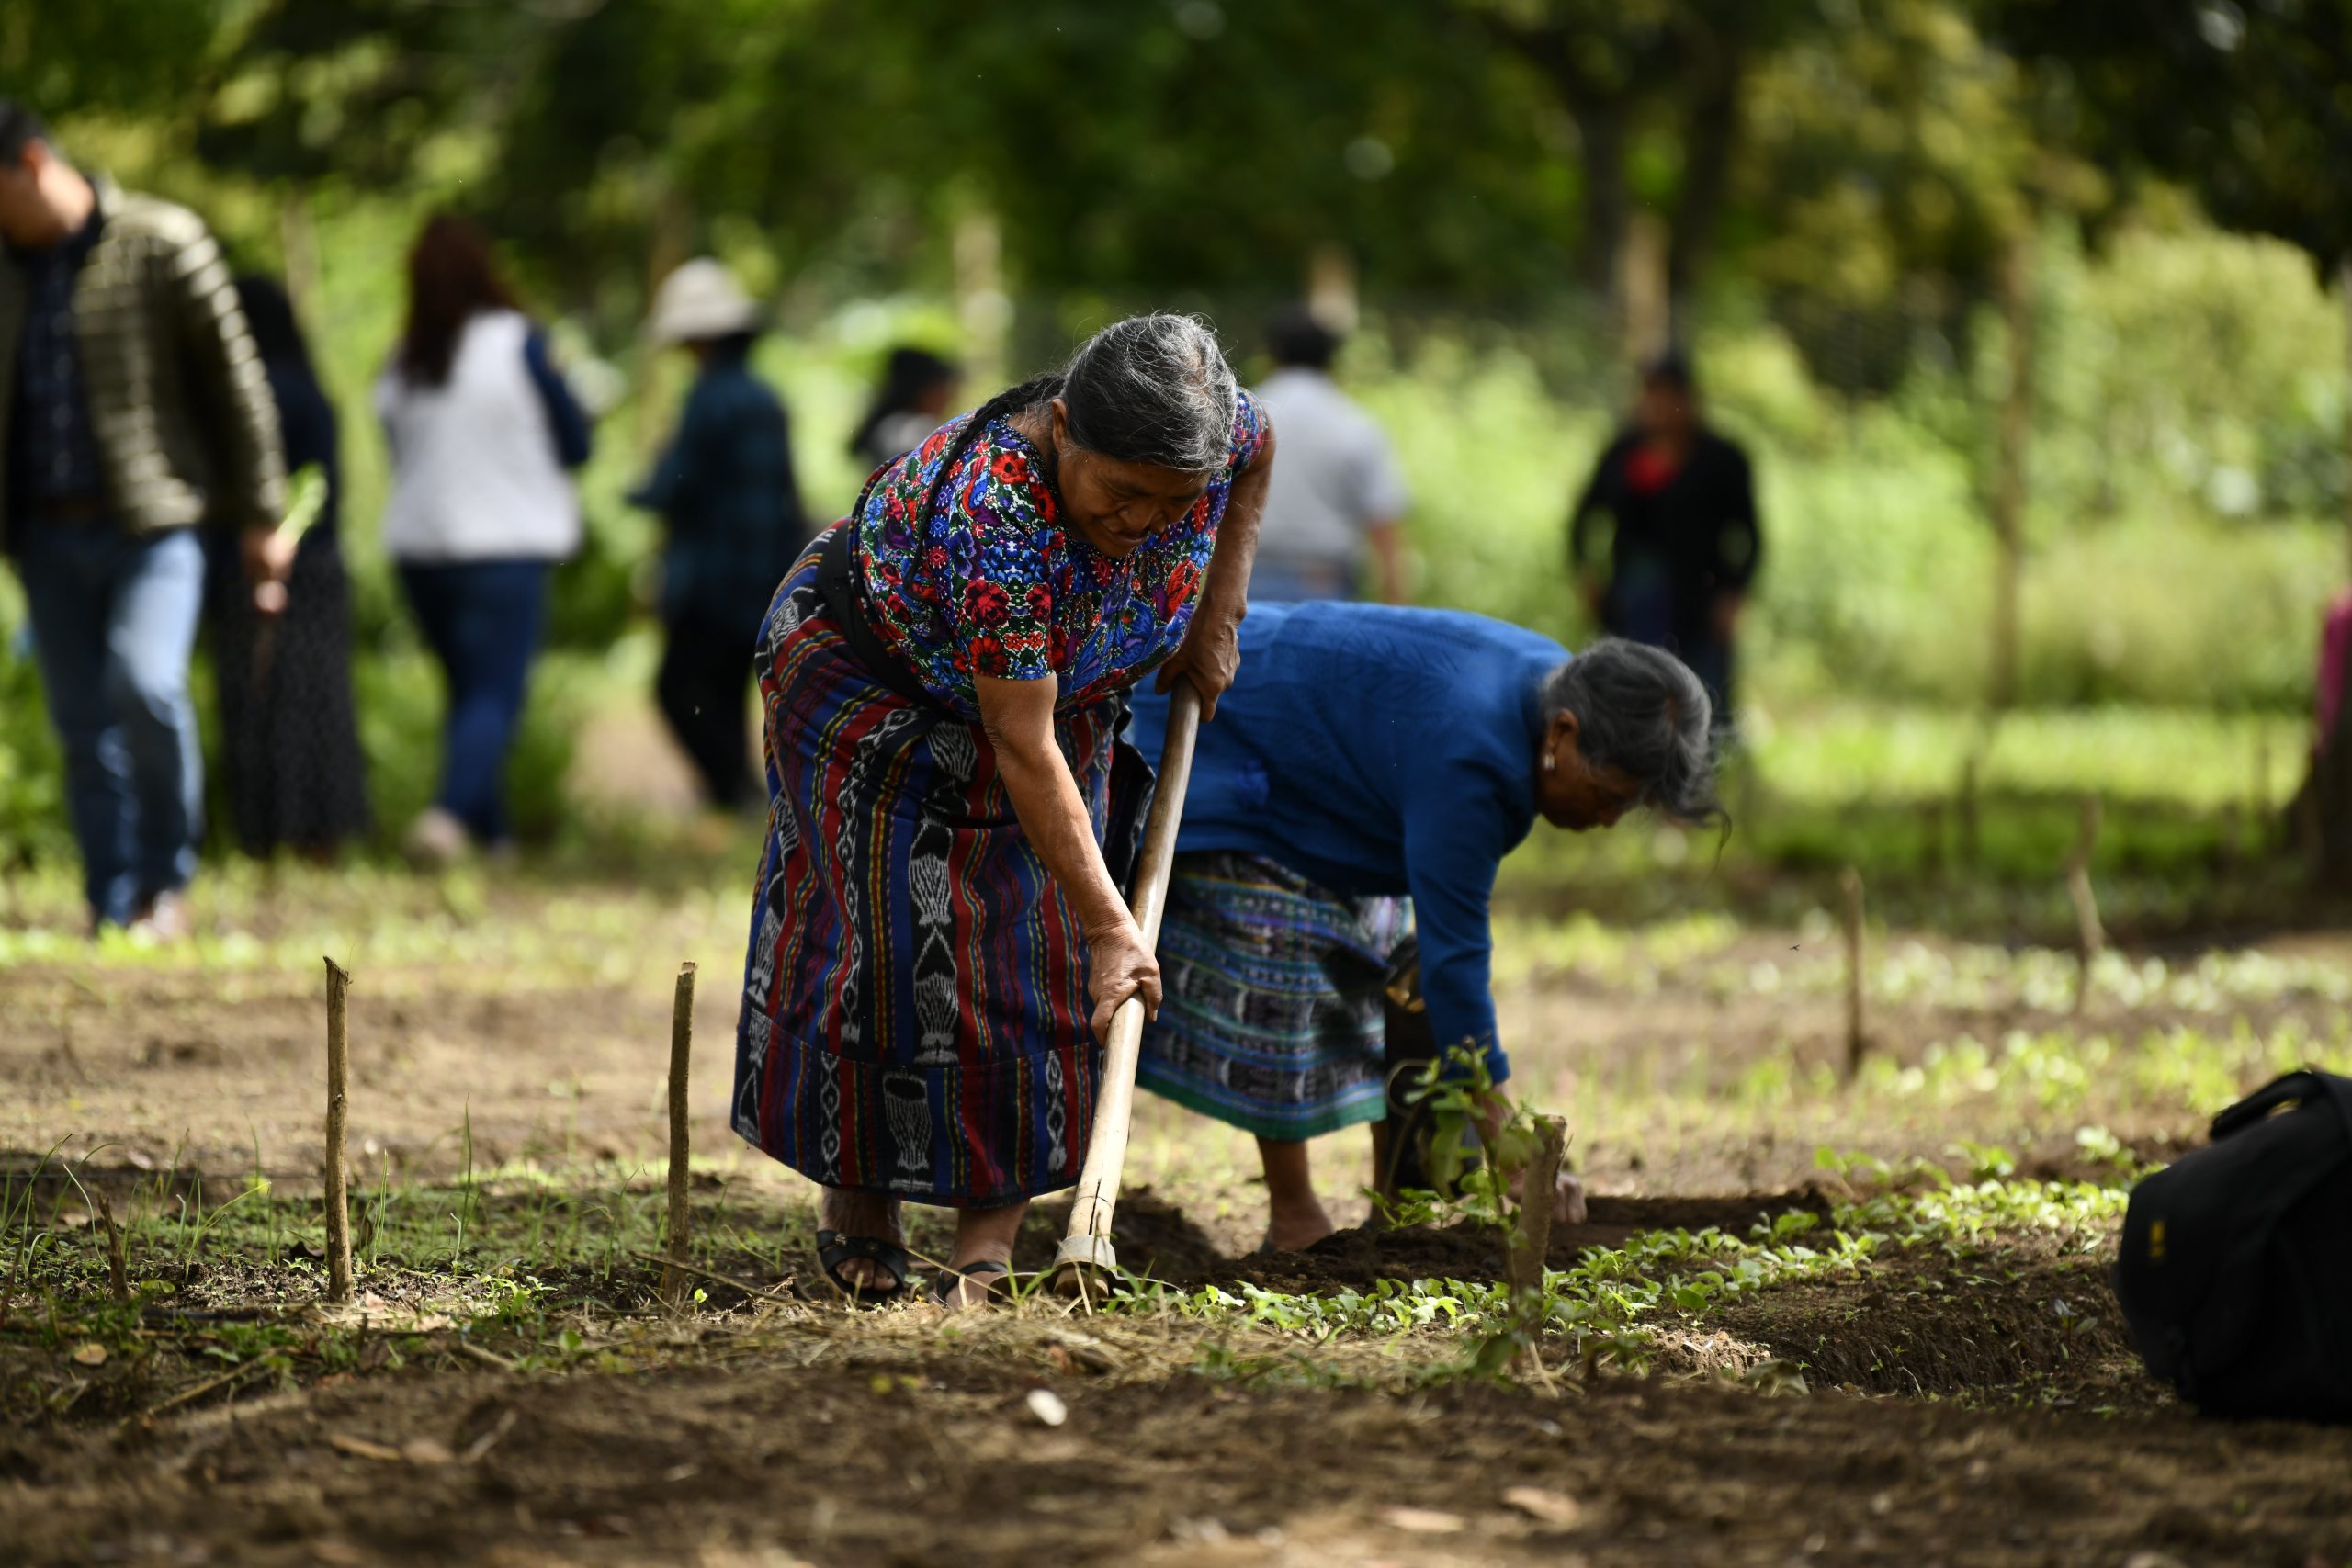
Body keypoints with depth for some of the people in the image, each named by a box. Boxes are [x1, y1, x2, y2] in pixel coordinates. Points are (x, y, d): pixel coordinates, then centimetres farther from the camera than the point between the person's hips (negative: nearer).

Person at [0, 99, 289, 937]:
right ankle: (112, 915, 9)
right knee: (83, 727, 3)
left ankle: (166, 882, -7)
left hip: (155, 522, -5)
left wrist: (259, 516, -1)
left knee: (145, 687, -23)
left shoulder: (162, 244, -5)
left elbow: (234, 378, -2)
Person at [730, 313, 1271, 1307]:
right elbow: (1023, 747, -39)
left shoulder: (1214, 426, -27)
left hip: (1055, 686, 5)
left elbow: (1257, 448, 2)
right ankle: (856, 1192, 13)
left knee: (1037, 954, -4)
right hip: (870, 679, -5)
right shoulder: (995, 517, -43)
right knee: (893, 943, -8)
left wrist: (1217, 613, -4)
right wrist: (1112, 927, -37)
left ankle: (988, 1244, -5)